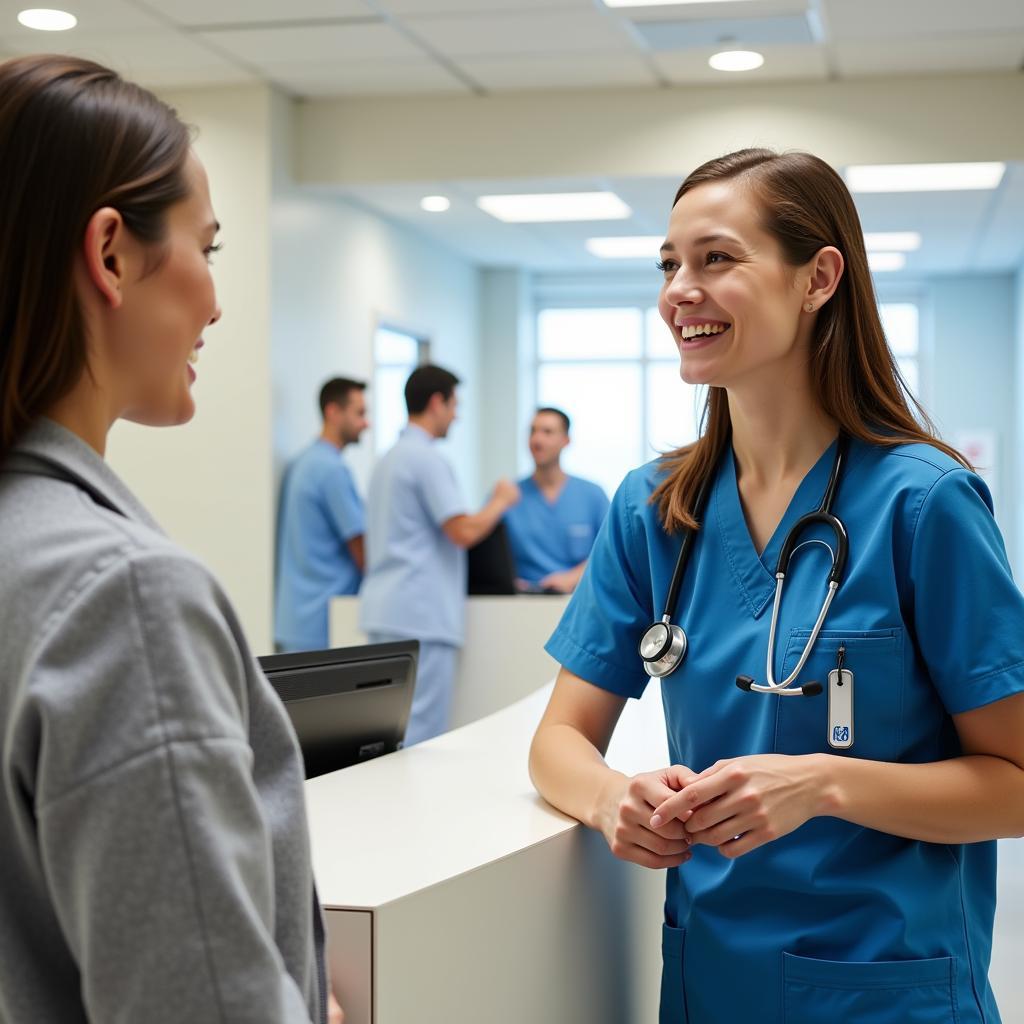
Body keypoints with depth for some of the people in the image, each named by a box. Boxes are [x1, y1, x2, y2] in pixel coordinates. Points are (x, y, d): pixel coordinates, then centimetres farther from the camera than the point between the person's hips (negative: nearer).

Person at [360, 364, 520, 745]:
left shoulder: (388, 459, 19)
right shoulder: (428, 459, -10)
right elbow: (464, 531, -16)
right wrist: (501, 501, 1)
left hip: (383, 611, 10)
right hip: (420, 614, -10)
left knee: (394, 728, 9)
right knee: (420, 738, -9)